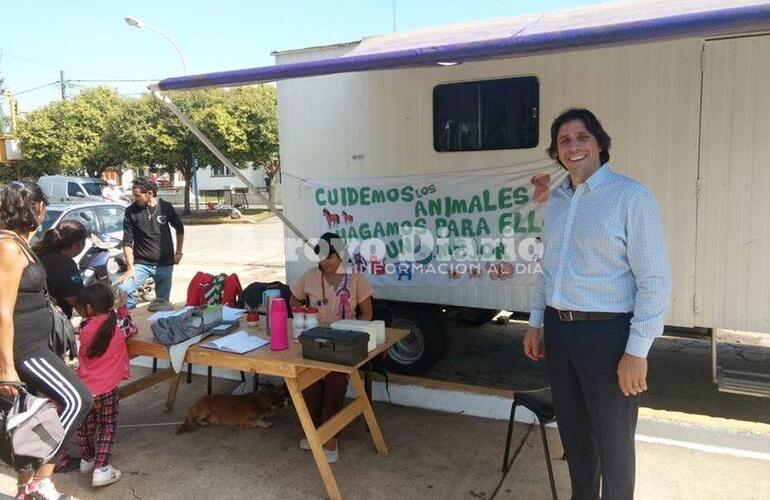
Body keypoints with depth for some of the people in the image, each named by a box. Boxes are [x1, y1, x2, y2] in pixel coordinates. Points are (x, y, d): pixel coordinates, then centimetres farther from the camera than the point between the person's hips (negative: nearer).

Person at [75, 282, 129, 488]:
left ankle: (87, 459, 39)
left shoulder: (85, 329, -6)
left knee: (85, 425, 21)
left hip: (84, 386, 3)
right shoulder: (117, 327, -11)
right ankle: (101, 469, 2)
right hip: (106, 387, -3)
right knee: (107, 427, 8)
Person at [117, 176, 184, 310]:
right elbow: (127, 242, -4)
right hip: (141, 263, -1)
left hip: (165, 264, 1)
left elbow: (179, 229, 13)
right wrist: (130, 268, -10)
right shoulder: (131, 211, -5)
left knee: (163, 303, 4)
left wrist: (178, 252, 9)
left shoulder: (166, 207, -2)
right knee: (124, 290, -22)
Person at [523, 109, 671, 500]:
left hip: (607, 332, -6)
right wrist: (536, 324, 15)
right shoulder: (555, 201, 10)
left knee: (613, 441, 8)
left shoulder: (630, 196, -11)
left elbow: (655, 281, -13)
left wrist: (637, 352, -16)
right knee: (572, 430, 20)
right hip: (558, 329, 7)